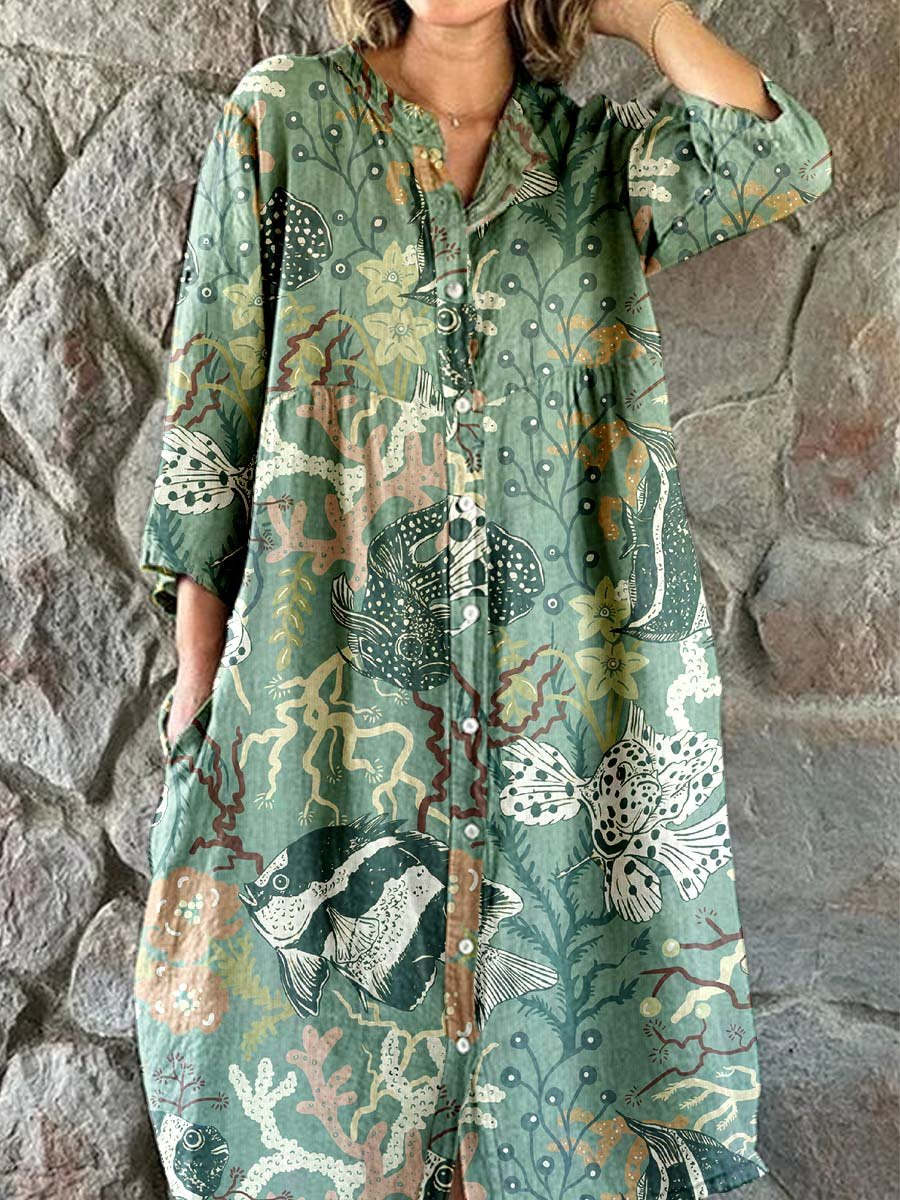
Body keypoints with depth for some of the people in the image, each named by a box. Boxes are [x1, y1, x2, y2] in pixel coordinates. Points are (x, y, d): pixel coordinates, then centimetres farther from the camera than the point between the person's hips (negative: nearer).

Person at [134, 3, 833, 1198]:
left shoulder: (602, 152, 10)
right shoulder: (284, 115, 6)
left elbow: (785, 164, -8)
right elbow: (213, 388, 2)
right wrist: (198, 654, -1)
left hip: (557, 674, 2)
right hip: (335, 667, -1)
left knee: (541, 979, 12)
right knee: (328, 978, 9)